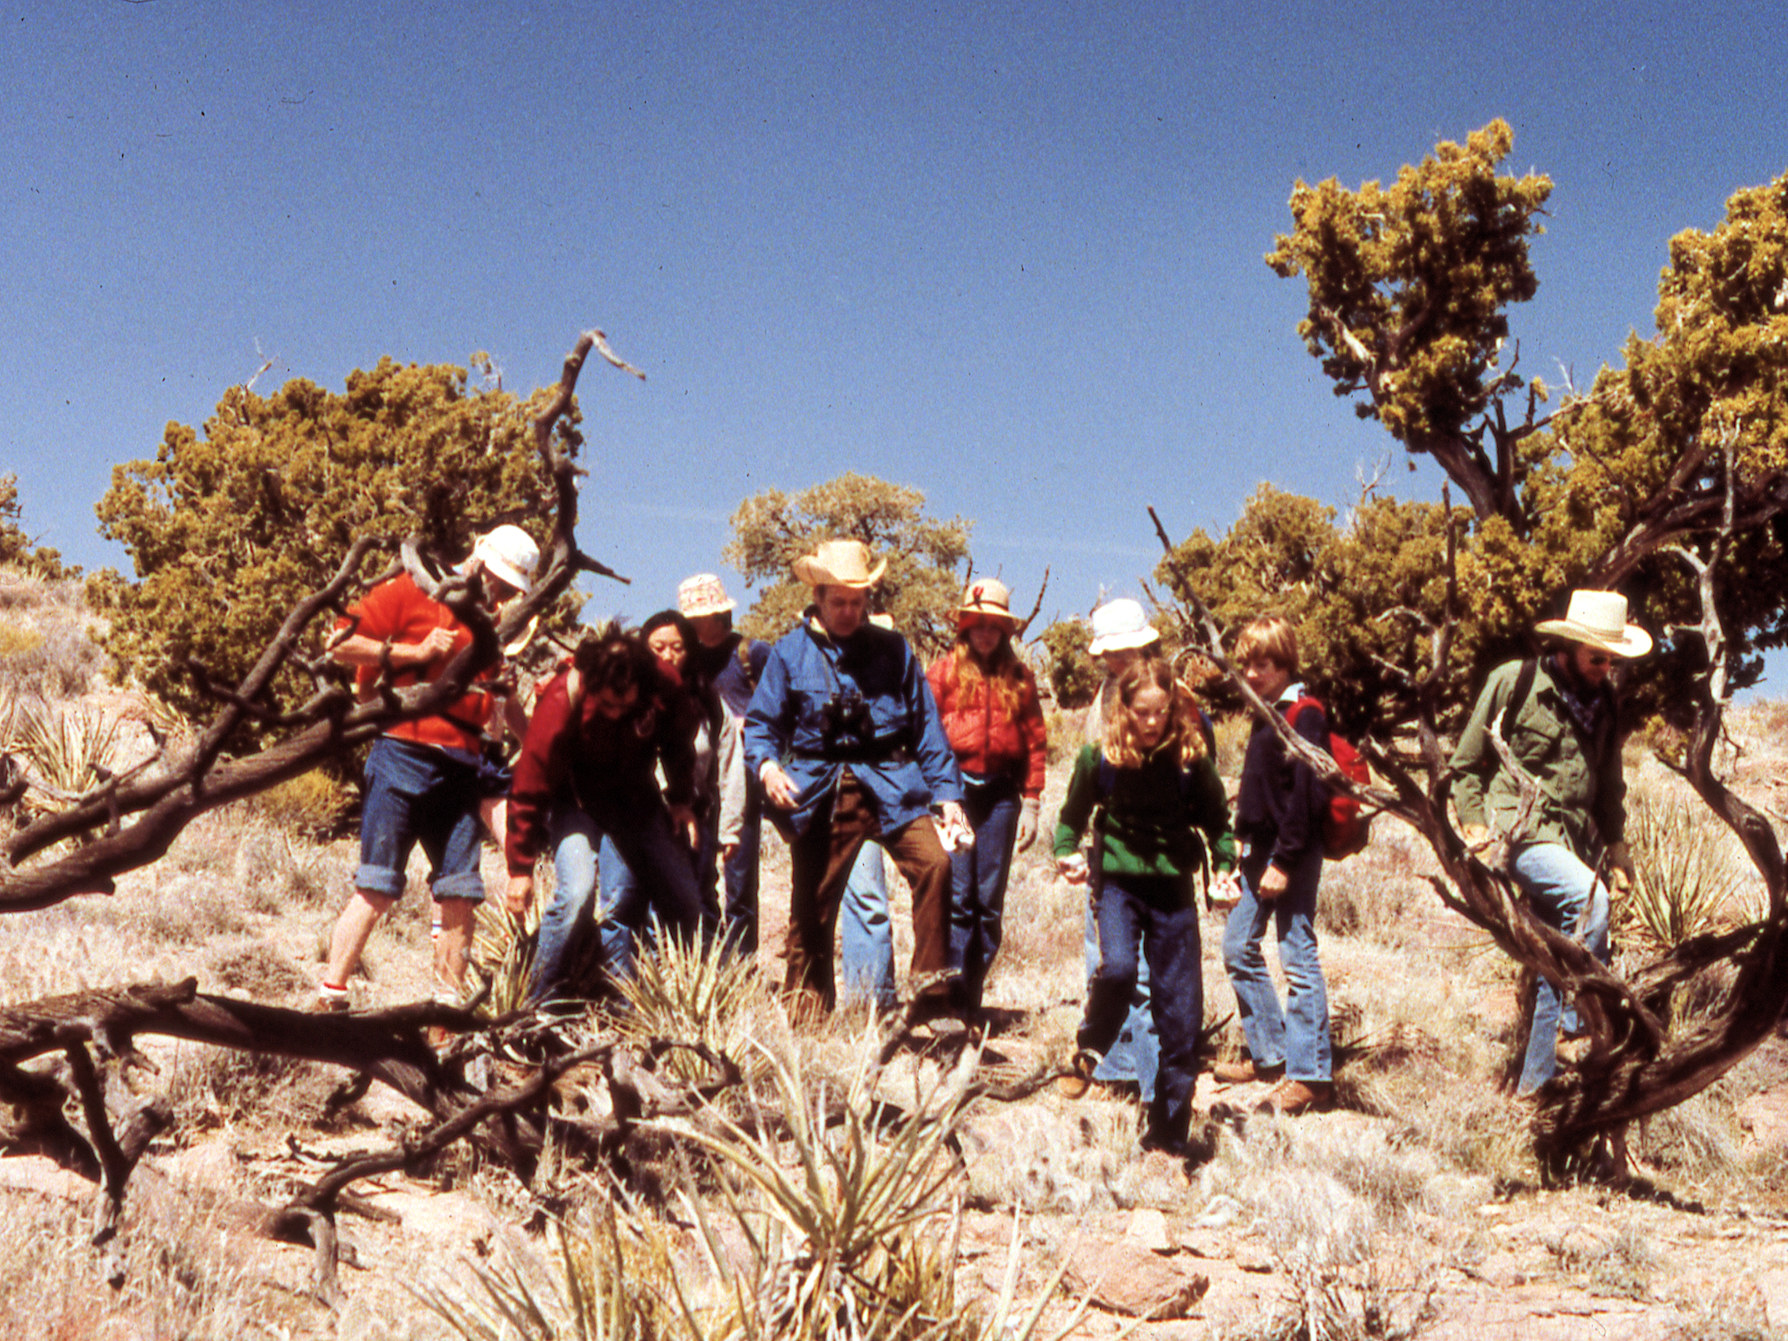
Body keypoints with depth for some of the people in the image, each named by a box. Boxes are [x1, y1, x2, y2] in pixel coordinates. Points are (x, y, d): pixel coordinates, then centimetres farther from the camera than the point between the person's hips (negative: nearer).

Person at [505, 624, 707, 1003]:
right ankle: (538, 1005, -13)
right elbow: (529, 790, -20)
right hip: (575, 798, -4)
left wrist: (681, 800, 8)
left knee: (684, 898, 0)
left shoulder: (664, 685, -22)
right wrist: (520, 868, -16)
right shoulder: (560, 703, -31)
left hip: (635, 796, 4)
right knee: (576, 891, -27)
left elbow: (676, 743, 4)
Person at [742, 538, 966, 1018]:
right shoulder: (790, 652, 6)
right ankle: (806, 1012, 21)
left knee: (934, 862, -22)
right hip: (818, 792, 0)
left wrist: (947, 794, 2)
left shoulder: (892, 649, 9)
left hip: (889, 786, 0)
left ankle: (931, 992, -14)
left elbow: (926, 725, 10)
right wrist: (766, 765, -15)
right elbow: (760, 723, 7)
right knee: (811, 908, 4)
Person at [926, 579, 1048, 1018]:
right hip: (955, 789, -2)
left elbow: (1036, 742, 10)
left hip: (1000, 795, 3)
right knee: (957, 896, -9)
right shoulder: (944, 671, 3)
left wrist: (1031, 804, 5)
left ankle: (973, 1001, 12)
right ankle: (952, 995, -6)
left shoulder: (1019, 677, 9)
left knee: (990, 902, 4)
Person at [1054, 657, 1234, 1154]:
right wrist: (1067, 855, -5)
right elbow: (1073, 816, 11)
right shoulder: (1099, 758, -4)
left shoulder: (1191, 760, -2)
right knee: (1118, 967, -30)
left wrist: (1225, 869, -2)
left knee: (1181, 1014, 1)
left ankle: (1168, 1136, 14)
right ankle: (1090, 1048, 3)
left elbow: (1218, 824, 10)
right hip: (1117, 881, -1)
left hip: (1173, 887, 1)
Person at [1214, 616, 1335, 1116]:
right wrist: (1242, 847, 18)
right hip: (1261, 848, 10)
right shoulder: (1267, 714, 16)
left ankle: (1310, 1075, -5)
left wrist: (1285, 861, -21)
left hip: (1294, 852, -10)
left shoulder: (1303, 715, -13)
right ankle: (1269, 1054, 25)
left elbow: (1305, 794, -19)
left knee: (1297, 955, -8)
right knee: (1238, 947, 14)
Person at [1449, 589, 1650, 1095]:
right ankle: (1585, 1023, -24)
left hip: (1575, 840, 6)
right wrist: (1474, 821, -8)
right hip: (1520, 830, -6)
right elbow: (1467, 761, 1)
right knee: (1589, 896, -33)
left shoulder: (1604, 701, 13)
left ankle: (1534, 1082, 14)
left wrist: (1615, 843, 21)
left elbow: (1609, 781, 26)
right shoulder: (1513, 682, -5)